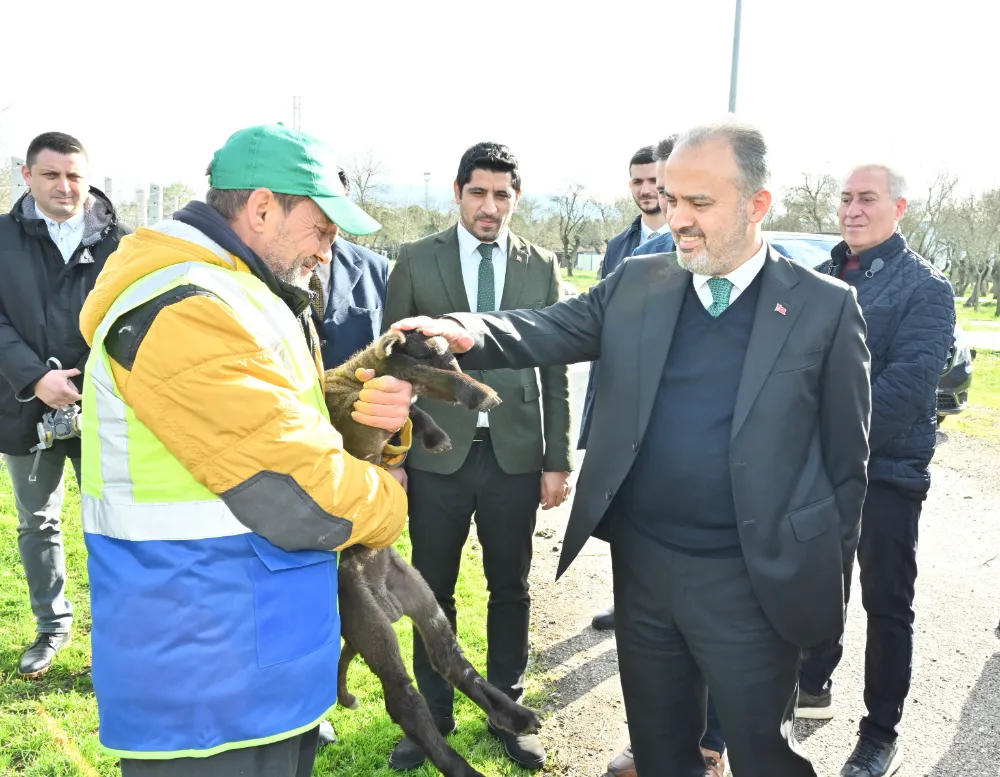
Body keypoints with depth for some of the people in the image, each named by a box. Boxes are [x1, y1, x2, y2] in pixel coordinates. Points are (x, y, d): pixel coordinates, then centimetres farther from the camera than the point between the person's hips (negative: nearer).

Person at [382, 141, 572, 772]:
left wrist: (558, 460, 1)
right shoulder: (417, 261, 1)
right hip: (437, 454, 0)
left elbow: (556, 370, 4)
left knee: (510, 590, 13)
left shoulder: (543, 267, 4)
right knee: (434, 591, 11)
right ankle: (434, 714, 30)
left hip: (516, 455, 1)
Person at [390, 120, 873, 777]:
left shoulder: (825, 307, -7)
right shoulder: (639, 285, 3)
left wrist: (829, 581, 0)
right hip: (642, 565, 4)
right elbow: (549, 331, -5)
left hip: (754, 583, -3)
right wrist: (468, 330, -26)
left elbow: (845, 459, -3)